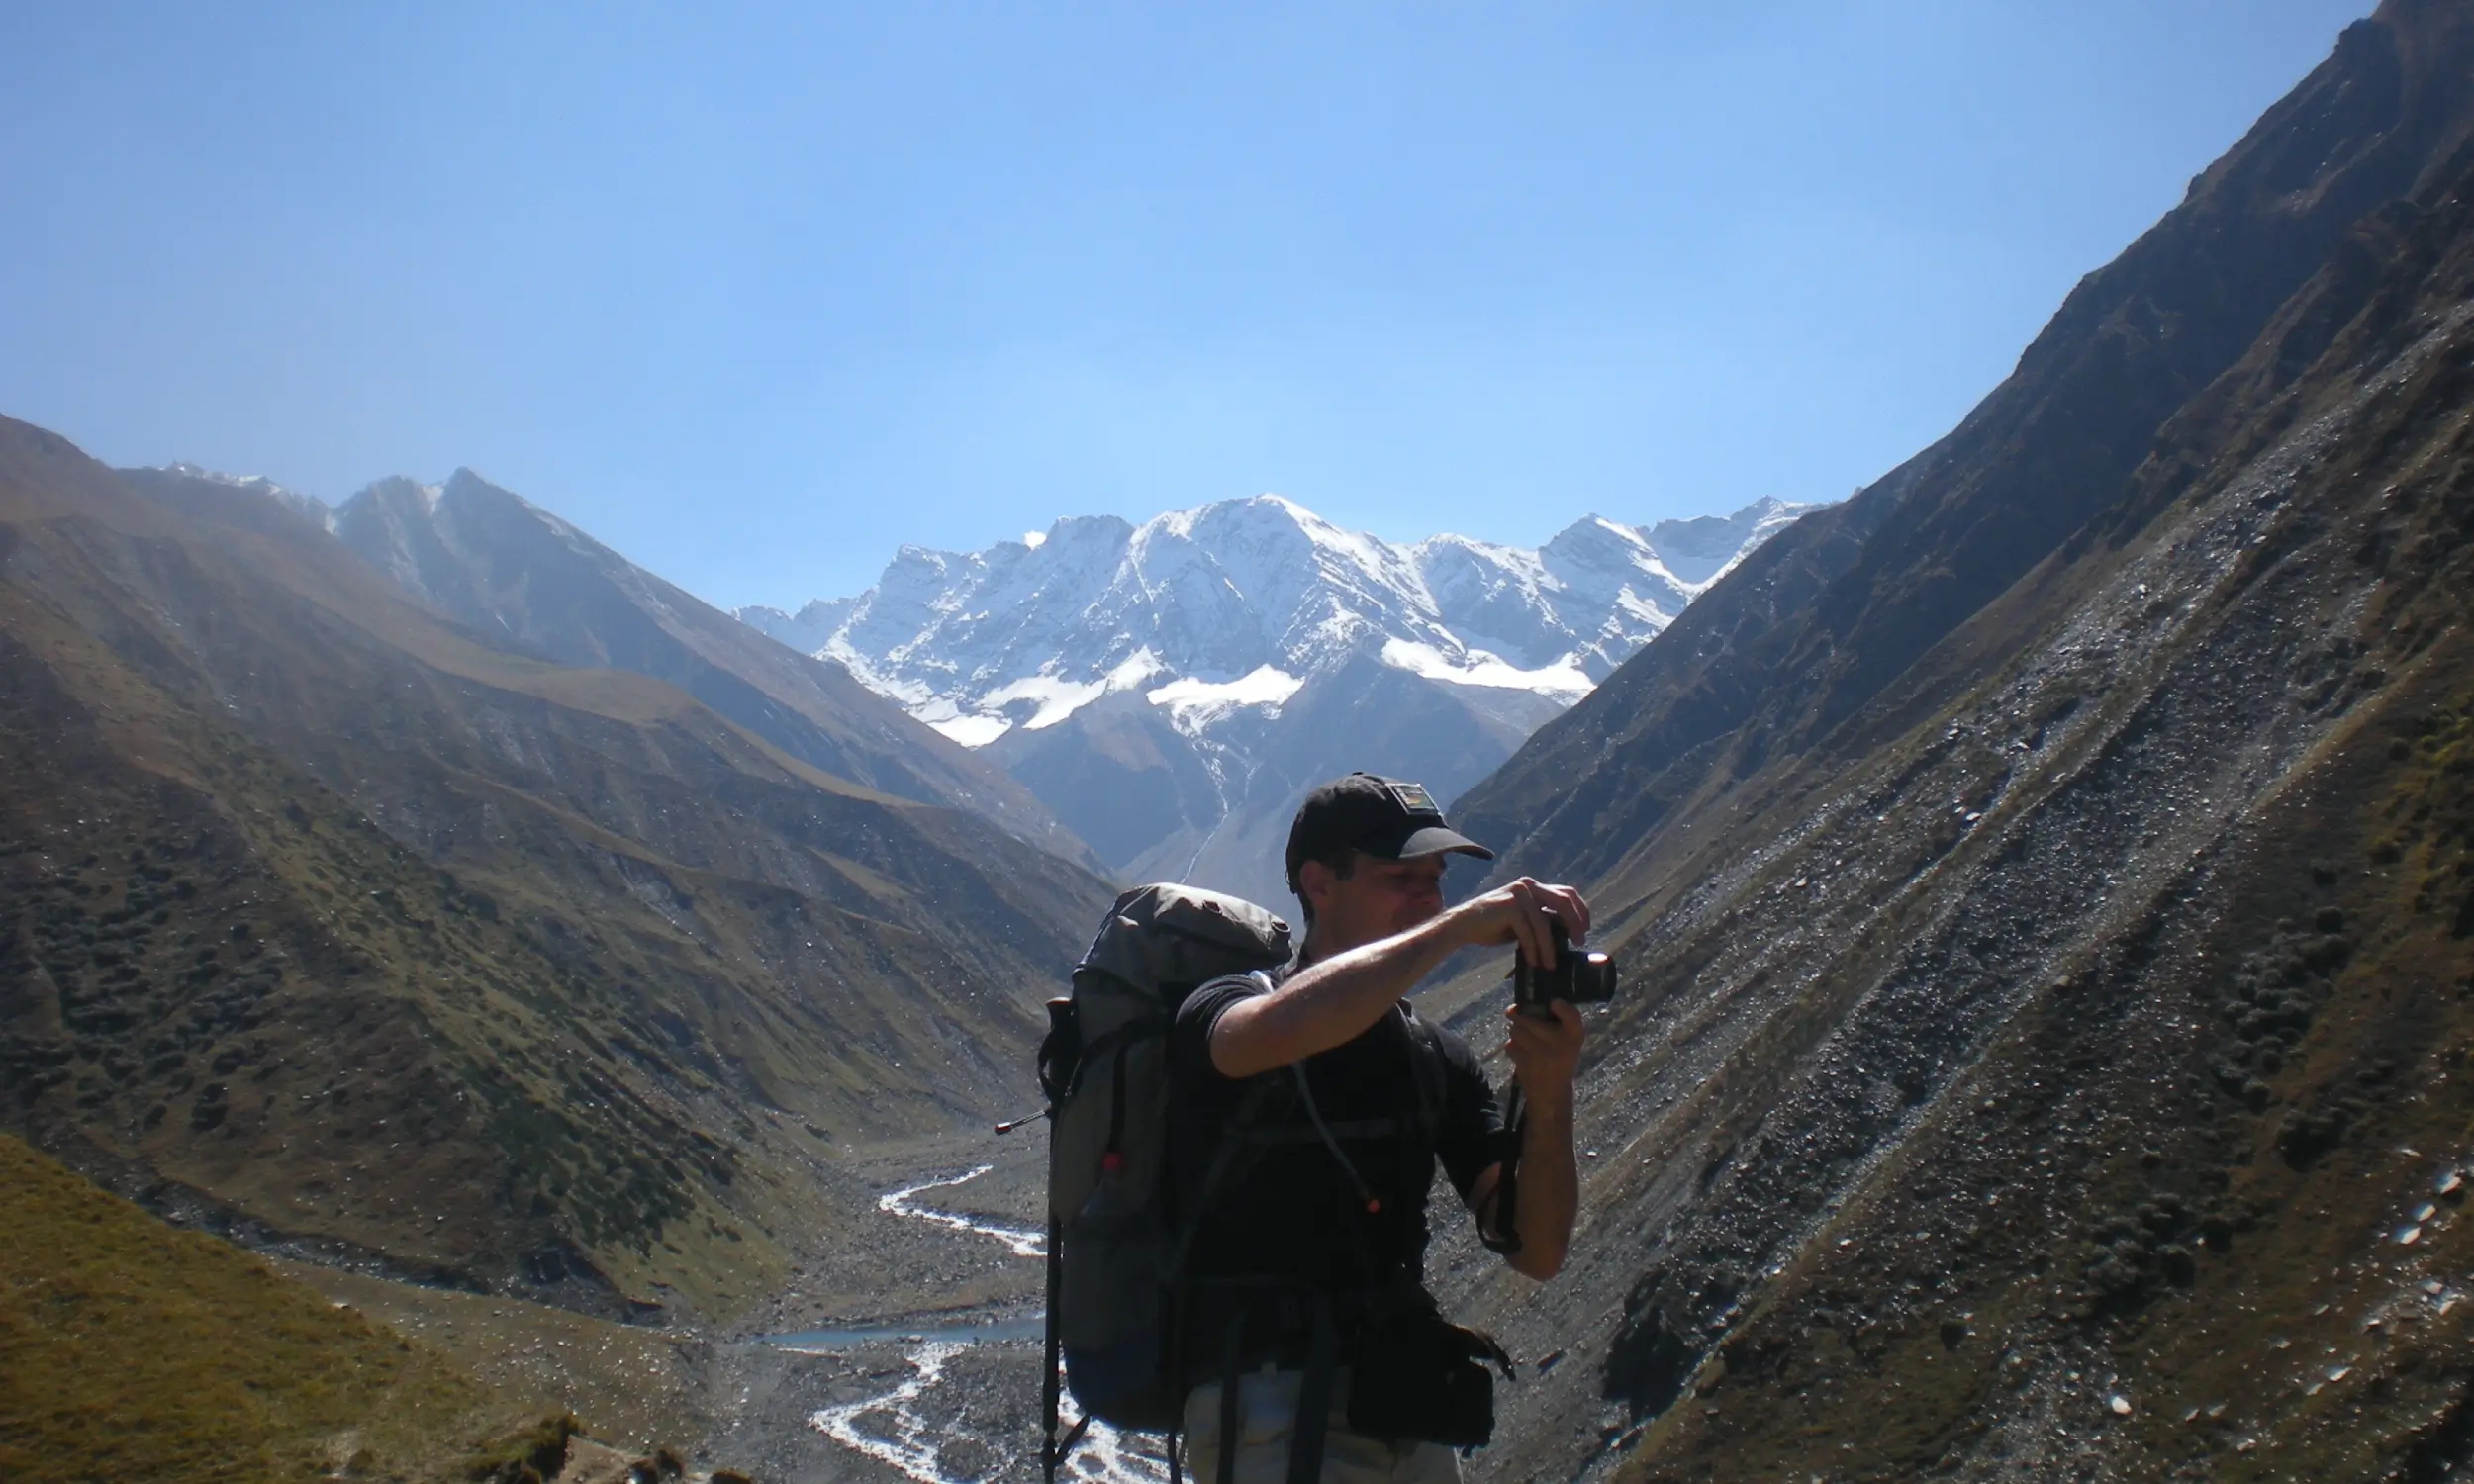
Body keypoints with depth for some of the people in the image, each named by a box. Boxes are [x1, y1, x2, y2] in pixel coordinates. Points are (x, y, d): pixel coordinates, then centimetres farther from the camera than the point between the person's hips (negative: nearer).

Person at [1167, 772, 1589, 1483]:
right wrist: (1462, 923, -28)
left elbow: (1535, 1251, 2)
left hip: (1411, 1419, 6)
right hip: (1274, 1420, -5)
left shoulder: (1439, 1059, 9)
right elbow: (1282, 1029, -32)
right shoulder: (1219, 1013, -6)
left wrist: (1549, 1098, -14)